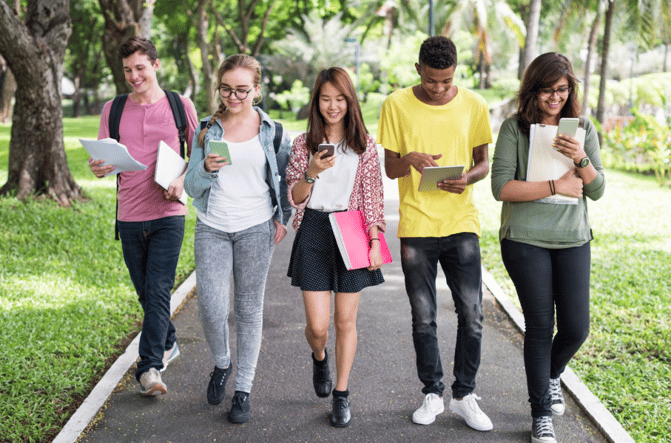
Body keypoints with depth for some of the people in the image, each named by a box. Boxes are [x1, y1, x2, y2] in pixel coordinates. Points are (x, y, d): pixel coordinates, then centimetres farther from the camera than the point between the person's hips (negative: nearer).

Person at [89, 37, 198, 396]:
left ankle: (149, 367, -10)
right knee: (145, 292, 14)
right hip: (129, 215, 3)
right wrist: (97, 167, -18)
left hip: (168, 213, -3)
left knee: (158, 291, -11)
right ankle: (167, 344, 35)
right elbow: (101, 159, 7)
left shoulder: (180, 106, 1)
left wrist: (182, 180, -11)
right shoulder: (113, 110, 7)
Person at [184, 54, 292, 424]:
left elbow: (288, 177, 12)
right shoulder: (207, 129, 4)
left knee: (249, 310, 4)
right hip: (212, 229, 1)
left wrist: (282, 218, 2)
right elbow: (191, 186, 2)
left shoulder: (271, 131, 2)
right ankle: (221, 364, 23)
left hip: (256, 228, -1)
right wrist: (206, 169, -18)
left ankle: (243, 390, 16)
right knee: (211, 309, -9)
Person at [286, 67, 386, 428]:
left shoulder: (364, 145, 3)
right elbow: (294, 197, 2)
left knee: (345, 321, 4)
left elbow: (373, 198, 4)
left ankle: (341, 395, 19)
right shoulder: (304, 144, 4)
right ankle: (319, 357, 35)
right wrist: (312, 173, -17)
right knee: (318, 325, -2)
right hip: (313, 232, 0)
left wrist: (375, 241, -3)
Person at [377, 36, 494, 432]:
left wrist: (467, 178, -14)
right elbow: (389, 167, 2)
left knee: (472, 315, -1)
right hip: (416, 225, 0)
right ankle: (433, 394, 23)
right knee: (423, 318, 6)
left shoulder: (474, 105, 2)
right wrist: (410, 159, -21)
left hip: (461, 222, 1)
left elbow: (484, 162, 9)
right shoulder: (397, 105, -1)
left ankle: (465, 395, 15)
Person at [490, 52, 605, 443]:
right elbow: (502, 187, -13)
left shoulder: (583, 128, 6)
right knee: (540, 327, 1)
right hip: (525, 241, -3)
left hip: (573, 240, 3)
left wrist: (582, 160, -17)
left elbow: (597, 190, 2)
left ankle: (552, 376, 37)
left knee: (576, 328, 3)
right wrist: (556, 187, -15)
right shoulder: (515, 128, -4)